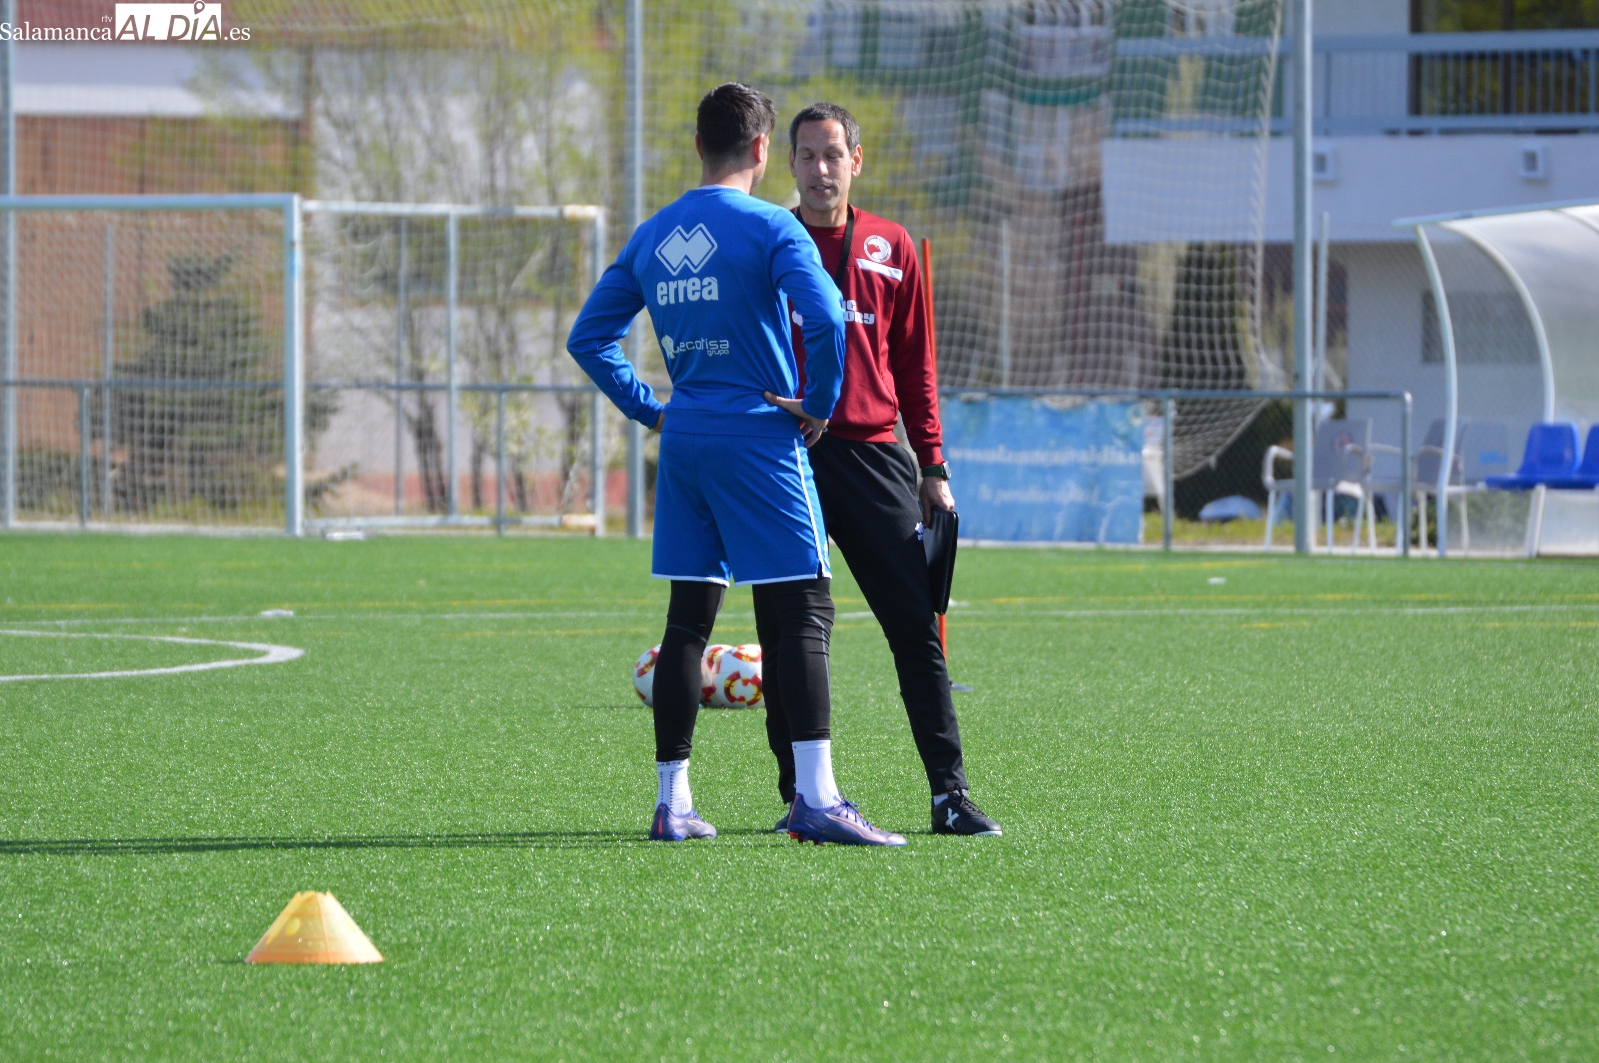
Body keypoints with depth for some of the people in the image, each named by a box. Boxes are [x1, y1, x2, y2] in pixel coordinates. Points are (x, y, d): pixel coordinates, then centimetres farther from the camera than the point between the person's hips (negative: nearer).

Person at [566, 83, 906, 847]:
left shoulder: (652, 237, 10)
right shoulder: (768, 228, -8)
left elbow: (588, 337, 14)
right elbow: (826, 319, -21)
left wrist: (650, 410, 15)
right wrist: (818, 406, -8)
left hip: (684, 441, 6)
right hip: (760, 440, -6)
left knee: (688, 619, 10)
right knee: (803, 614, -5)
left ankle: (672, 803, 11)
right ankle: (815, 798, -15)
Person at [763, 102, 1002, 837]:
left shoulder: (892, 250, 11)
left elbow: (915, 363, 13)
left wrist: (933, 467, 10)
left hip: (873, 457, 1)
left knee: (917, 628, -3)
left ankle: (949, 794, -1)